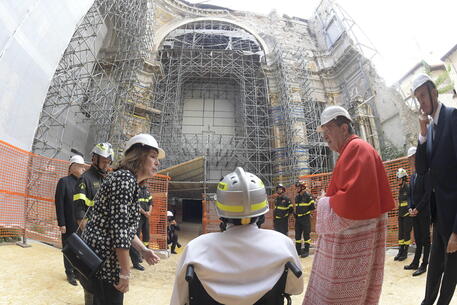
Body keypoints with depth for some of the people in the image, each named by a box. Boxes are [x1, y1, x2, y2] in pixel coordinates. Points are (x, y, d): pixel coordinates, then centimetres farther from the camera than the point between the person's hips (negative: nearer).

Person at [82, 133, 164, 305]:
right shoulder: (125, 178, -20)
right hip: (104, 258, -10)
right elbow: (118, 228, -25)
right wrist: (125, 273, -20)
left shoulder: (130, 181, 12)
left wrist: (143, 250, 9)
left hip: (102, 255, 10)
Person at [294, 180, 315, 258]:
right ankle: (298, 250, 21)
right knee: (297, 235, 11)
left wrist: (306, 210, -9)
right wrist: (295, 212, 8)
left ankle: (306, 251, 10)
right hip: (298, 218, 7)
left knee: (306, 234, 0)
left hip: (306, 218, -7)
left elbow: (312, 208, -8)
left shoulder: (308, 196, -10)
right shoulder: (297, 197, 13)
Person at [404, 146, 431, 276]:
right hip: (414, 212, 7)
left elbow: (428, 193, -15)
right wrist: (410, 208, 2)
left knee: (425, 238, 1)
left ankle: (424, 265, 8)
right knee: (418, 239, 12)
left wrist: (418, 209, -14)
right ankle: (415, 263, 18)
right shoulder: (412, 176, 14)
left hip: (424, 212, -7)